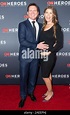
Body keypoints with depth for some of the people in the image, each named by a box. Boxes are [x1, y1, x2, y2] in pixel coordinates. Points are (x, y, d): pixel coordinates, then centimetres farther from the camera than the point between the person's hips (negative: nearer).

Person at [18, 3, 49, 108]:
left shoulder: (40, 25, 10)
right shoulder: (22, 25, -6)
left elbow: (41, 40, 14)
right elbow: (22, 41, -16)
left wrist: (42, 47, -8)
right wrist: (36, 46, -20)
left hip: (36, 56, 4)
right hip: (25, 56, -4)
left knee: (33, 76, 16)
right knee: (23, 77, 7)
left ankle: (30, 92, 39)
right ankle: (23, 96, 26)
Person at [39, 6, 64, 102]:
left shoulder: (57, 27, -12)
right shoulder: (43, 26, 6)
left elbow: (60, 44, -15)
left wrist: (49, 52, -15)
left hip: (49, 55, -6)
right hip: (42, 55, 6)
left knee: (45, 75, 4)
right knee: (48, 74, 18)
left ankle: (50, 92, 27)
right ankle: (49, 91, 35)